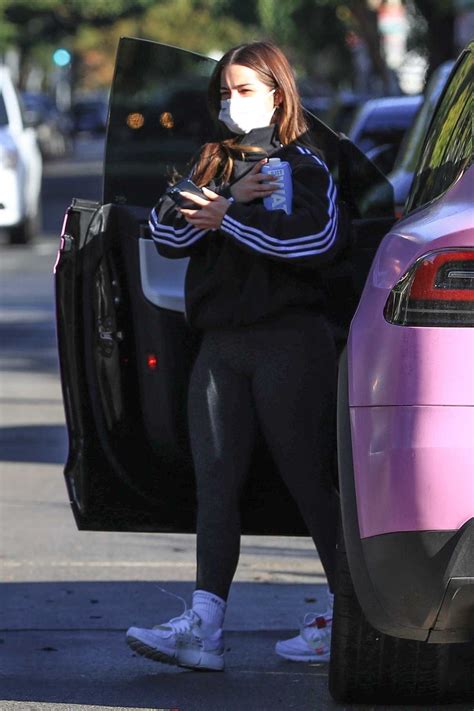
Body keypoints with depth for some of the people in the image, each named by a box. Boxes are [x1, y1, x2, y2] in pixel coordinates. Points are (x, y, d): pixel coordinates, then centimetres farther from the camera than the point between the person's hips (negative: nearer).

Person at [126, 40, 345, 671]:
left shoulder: (303, 163, 2)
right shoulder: (211, 166, 19)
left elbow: (319, 239, -16)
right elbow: (169, 235, 5)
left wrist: (228, 219, -12)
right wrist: (232, 200, -9)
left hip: (290, 340, -5)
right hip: (221, 345, 5)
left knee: (308, 477, -2)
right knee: (215, 481, -3)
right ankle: (204, 627, -8)